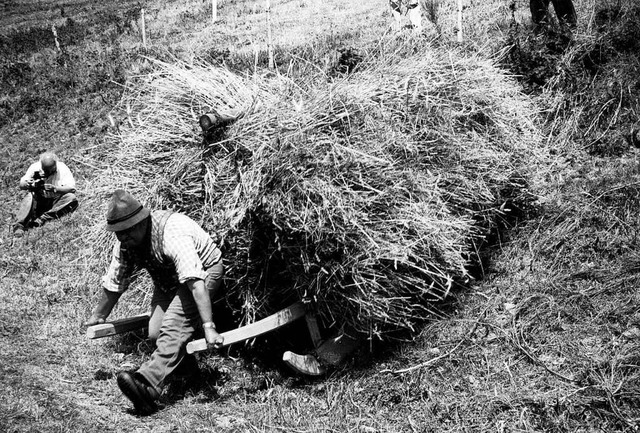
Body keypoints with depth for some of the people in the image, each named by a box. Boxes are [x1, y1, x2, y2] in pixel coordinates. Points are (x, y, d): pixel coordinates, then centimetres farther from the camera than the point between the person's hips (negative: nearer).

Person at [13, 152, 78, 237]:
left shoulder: (62, 168, -13)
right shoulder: (35, 167, -8)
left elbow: (72, 188, -20)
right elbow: (21, 185, -6)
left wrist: (55, 188, -36)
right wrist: (27, 184, -32)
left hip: (56, 202, 0)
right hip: (39, 201, 1)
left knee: (71, 198, -28)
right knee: (29, 197, -30)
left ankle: (43, 219, -31)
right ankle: (19, 225, -35)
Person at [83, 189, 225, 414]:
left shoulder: (172, 234, -36)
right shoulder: (124, 244, -12)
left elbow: (195, 282, -44)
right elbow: (114, 284, 5)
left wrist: (208, 327, -50)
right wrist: (98, 317, 16)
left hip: (204, 271, -7)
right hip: (169, 282, 8)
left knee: (175, 324, -28)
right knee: (156, 332, -9)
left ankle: (147, 383, -40)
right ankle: (185, 364, 19)